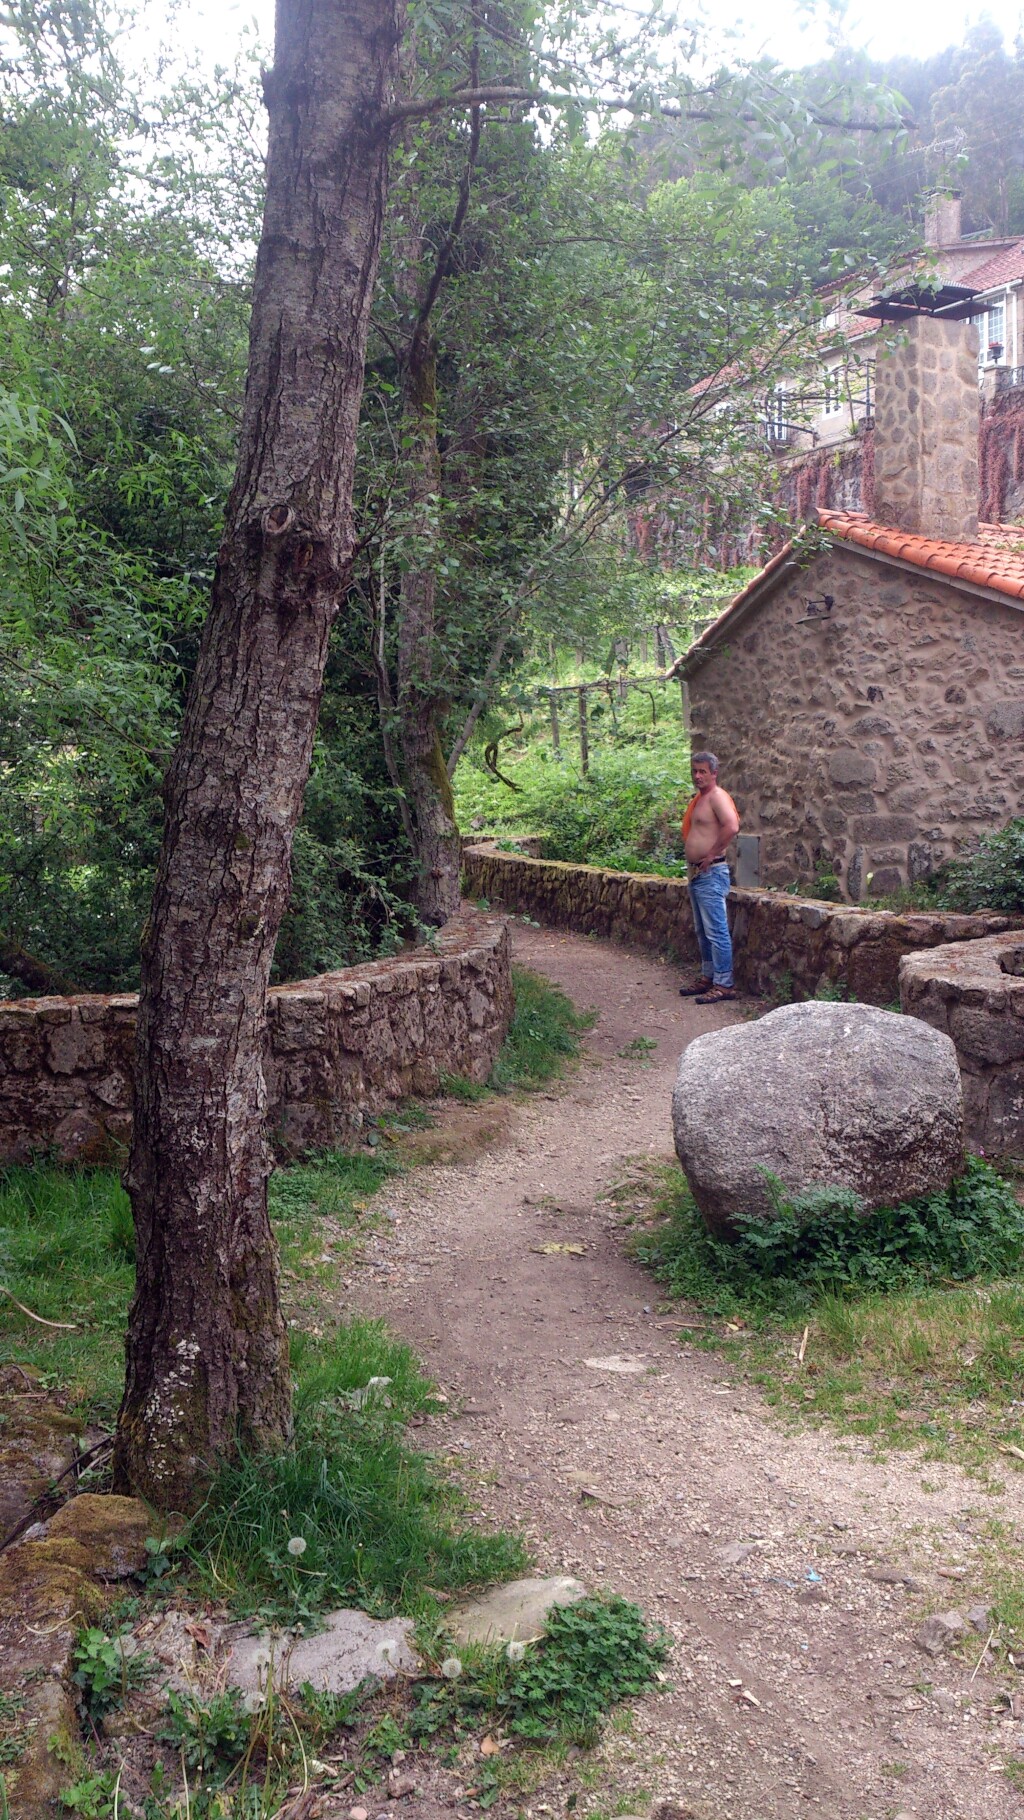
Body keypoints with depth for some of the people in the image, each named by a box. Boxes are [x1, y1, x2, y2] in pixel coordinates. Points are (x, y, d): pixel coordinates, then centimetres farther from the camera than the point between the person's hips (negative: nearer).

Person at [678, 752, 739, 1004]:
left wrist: (712, 854, -21)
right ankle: (707, 977, 24)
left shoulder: (717, 796, -13)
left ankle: (724, 984, -6)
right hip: (696, 873, 10)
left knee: (716, 931, -8)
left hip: (711, 873, -10)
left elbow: (732, 827, -29)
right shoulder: (699, 798, 17)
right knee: (703, 932, 16)